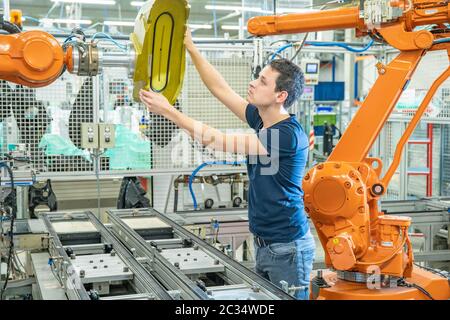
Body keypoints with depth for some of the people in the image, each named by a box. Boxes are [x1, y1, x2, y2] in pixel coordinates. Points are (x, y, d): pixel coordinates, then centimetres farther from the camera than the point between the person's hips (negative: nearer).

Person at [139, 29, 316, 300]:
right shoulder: (264, 120, 3)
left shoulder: (289, 135, -22)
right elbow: (220, 88, 8)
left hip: (287, 248, -9)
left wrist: (169, 111, -19)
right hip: (265, 244, 9)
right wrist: (190, 47, 4)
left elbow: (219, 141, -23)